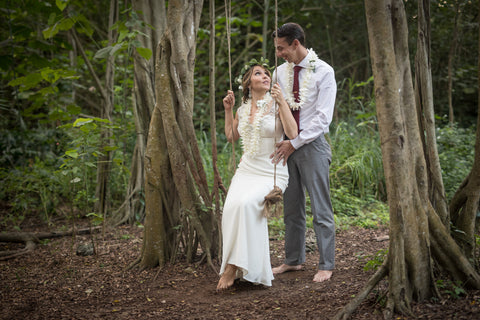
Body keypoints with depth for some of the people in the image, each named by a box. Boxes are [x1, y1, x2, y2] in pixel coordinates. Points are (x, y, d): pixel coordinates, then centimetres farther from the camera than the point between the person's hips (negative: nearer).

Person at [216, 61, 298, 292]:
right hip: (246, 169, 5)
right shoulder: (243, 108, 12)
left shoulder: (276, 104, -3)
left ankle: (232, 267, -23)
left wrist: (282, 102, -21)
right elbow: (231, 136, 25)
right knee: (231, 207, -24)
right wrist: (228, 110, 14)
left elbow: (293, 134, -18)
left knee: (246, 203, -31)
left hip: (272, 173, -4)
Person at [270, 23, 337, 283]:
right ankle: (293, 260, 24)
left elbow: (322, 118, -12)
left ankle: (326, 265, 7)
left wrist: (295, 143, -15)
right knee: (291, 208, 11)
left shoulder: (323, 72, -7)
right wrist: (280, 142, 1)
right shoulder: (280, 72, 10)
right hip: (287, 145, 5)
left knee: (320, 209, -2)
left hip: (312, 145, -5)